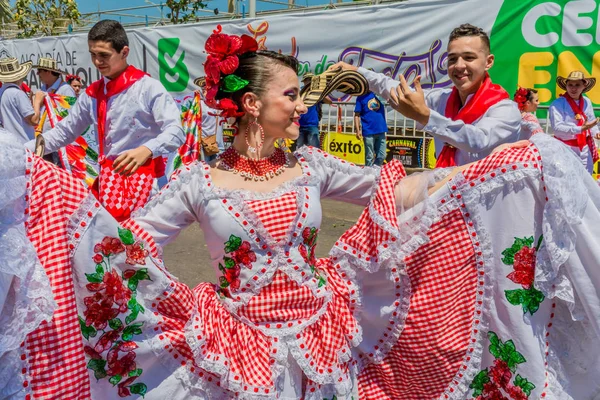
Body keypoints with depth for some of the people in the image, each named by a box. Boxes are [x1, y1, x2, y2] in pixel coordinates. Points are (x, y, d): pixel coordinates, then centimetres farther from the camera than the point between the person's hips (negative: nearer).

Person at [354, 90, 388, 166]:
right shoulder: (361, 97, 2)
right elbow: (357, 115, -1)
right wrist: (358, 130, -10)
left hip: (381, 130, 3)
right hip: (368, 131, -3)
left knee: (381, 156, 8)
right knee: (369, 157, 2)